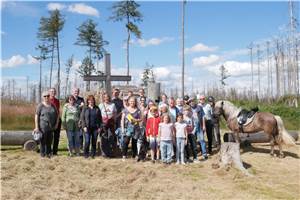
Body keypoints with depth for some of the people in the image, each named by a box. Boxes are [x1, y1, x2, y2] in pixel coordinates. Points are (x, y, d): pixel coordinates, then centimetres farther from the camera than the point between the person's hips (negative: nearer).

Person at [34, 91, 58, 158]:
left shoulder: (52, 105, 10)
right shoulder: (40, 105, -5)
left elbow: (57, 115, 17)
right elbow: (36, 116, -7)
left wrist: (57, 123, 9)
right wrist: (36, 127, -11)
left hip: (51, 127, 5)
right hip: (43, 127, -5)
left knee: (49, 141, 11)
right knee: (43, 141, 1)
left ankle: (48, 153, 22)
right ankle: (42, 154, 12)